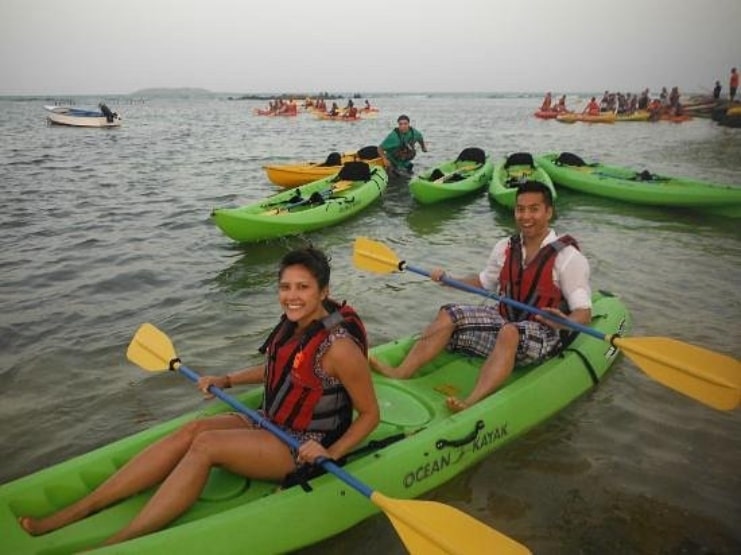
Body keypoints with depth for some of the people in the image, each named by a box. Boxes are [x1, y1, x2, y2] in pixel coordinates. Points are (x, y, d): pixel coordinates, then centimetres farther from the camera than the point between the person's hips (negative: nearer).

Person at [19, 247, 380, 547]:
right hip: (272, 427, 7)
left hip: (303, 451, -7)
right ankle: (74, 512, -12)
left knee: (205, 445, -23)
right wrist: (227, 381, 10)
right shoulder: (294, 322, -1)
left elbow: (370, 414, -15)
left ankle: (115, 544, -21)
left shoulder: (338, 345, -24)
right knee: (192, 430, -12)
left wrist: (331, 453, -26)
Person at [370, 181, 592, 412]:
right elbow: (484, 282, 22)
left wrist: (564, 323, -38)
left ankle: (470, 403, -52)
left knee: (509, 333, -38)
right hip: (503, 319, 6)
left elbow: (584, 313, -15)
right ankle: (400, 373, -22)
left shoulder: (568, 256, -12)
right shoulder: (505, 248, 5)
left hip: (542, 334, -6)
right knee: (449, 315, -11)